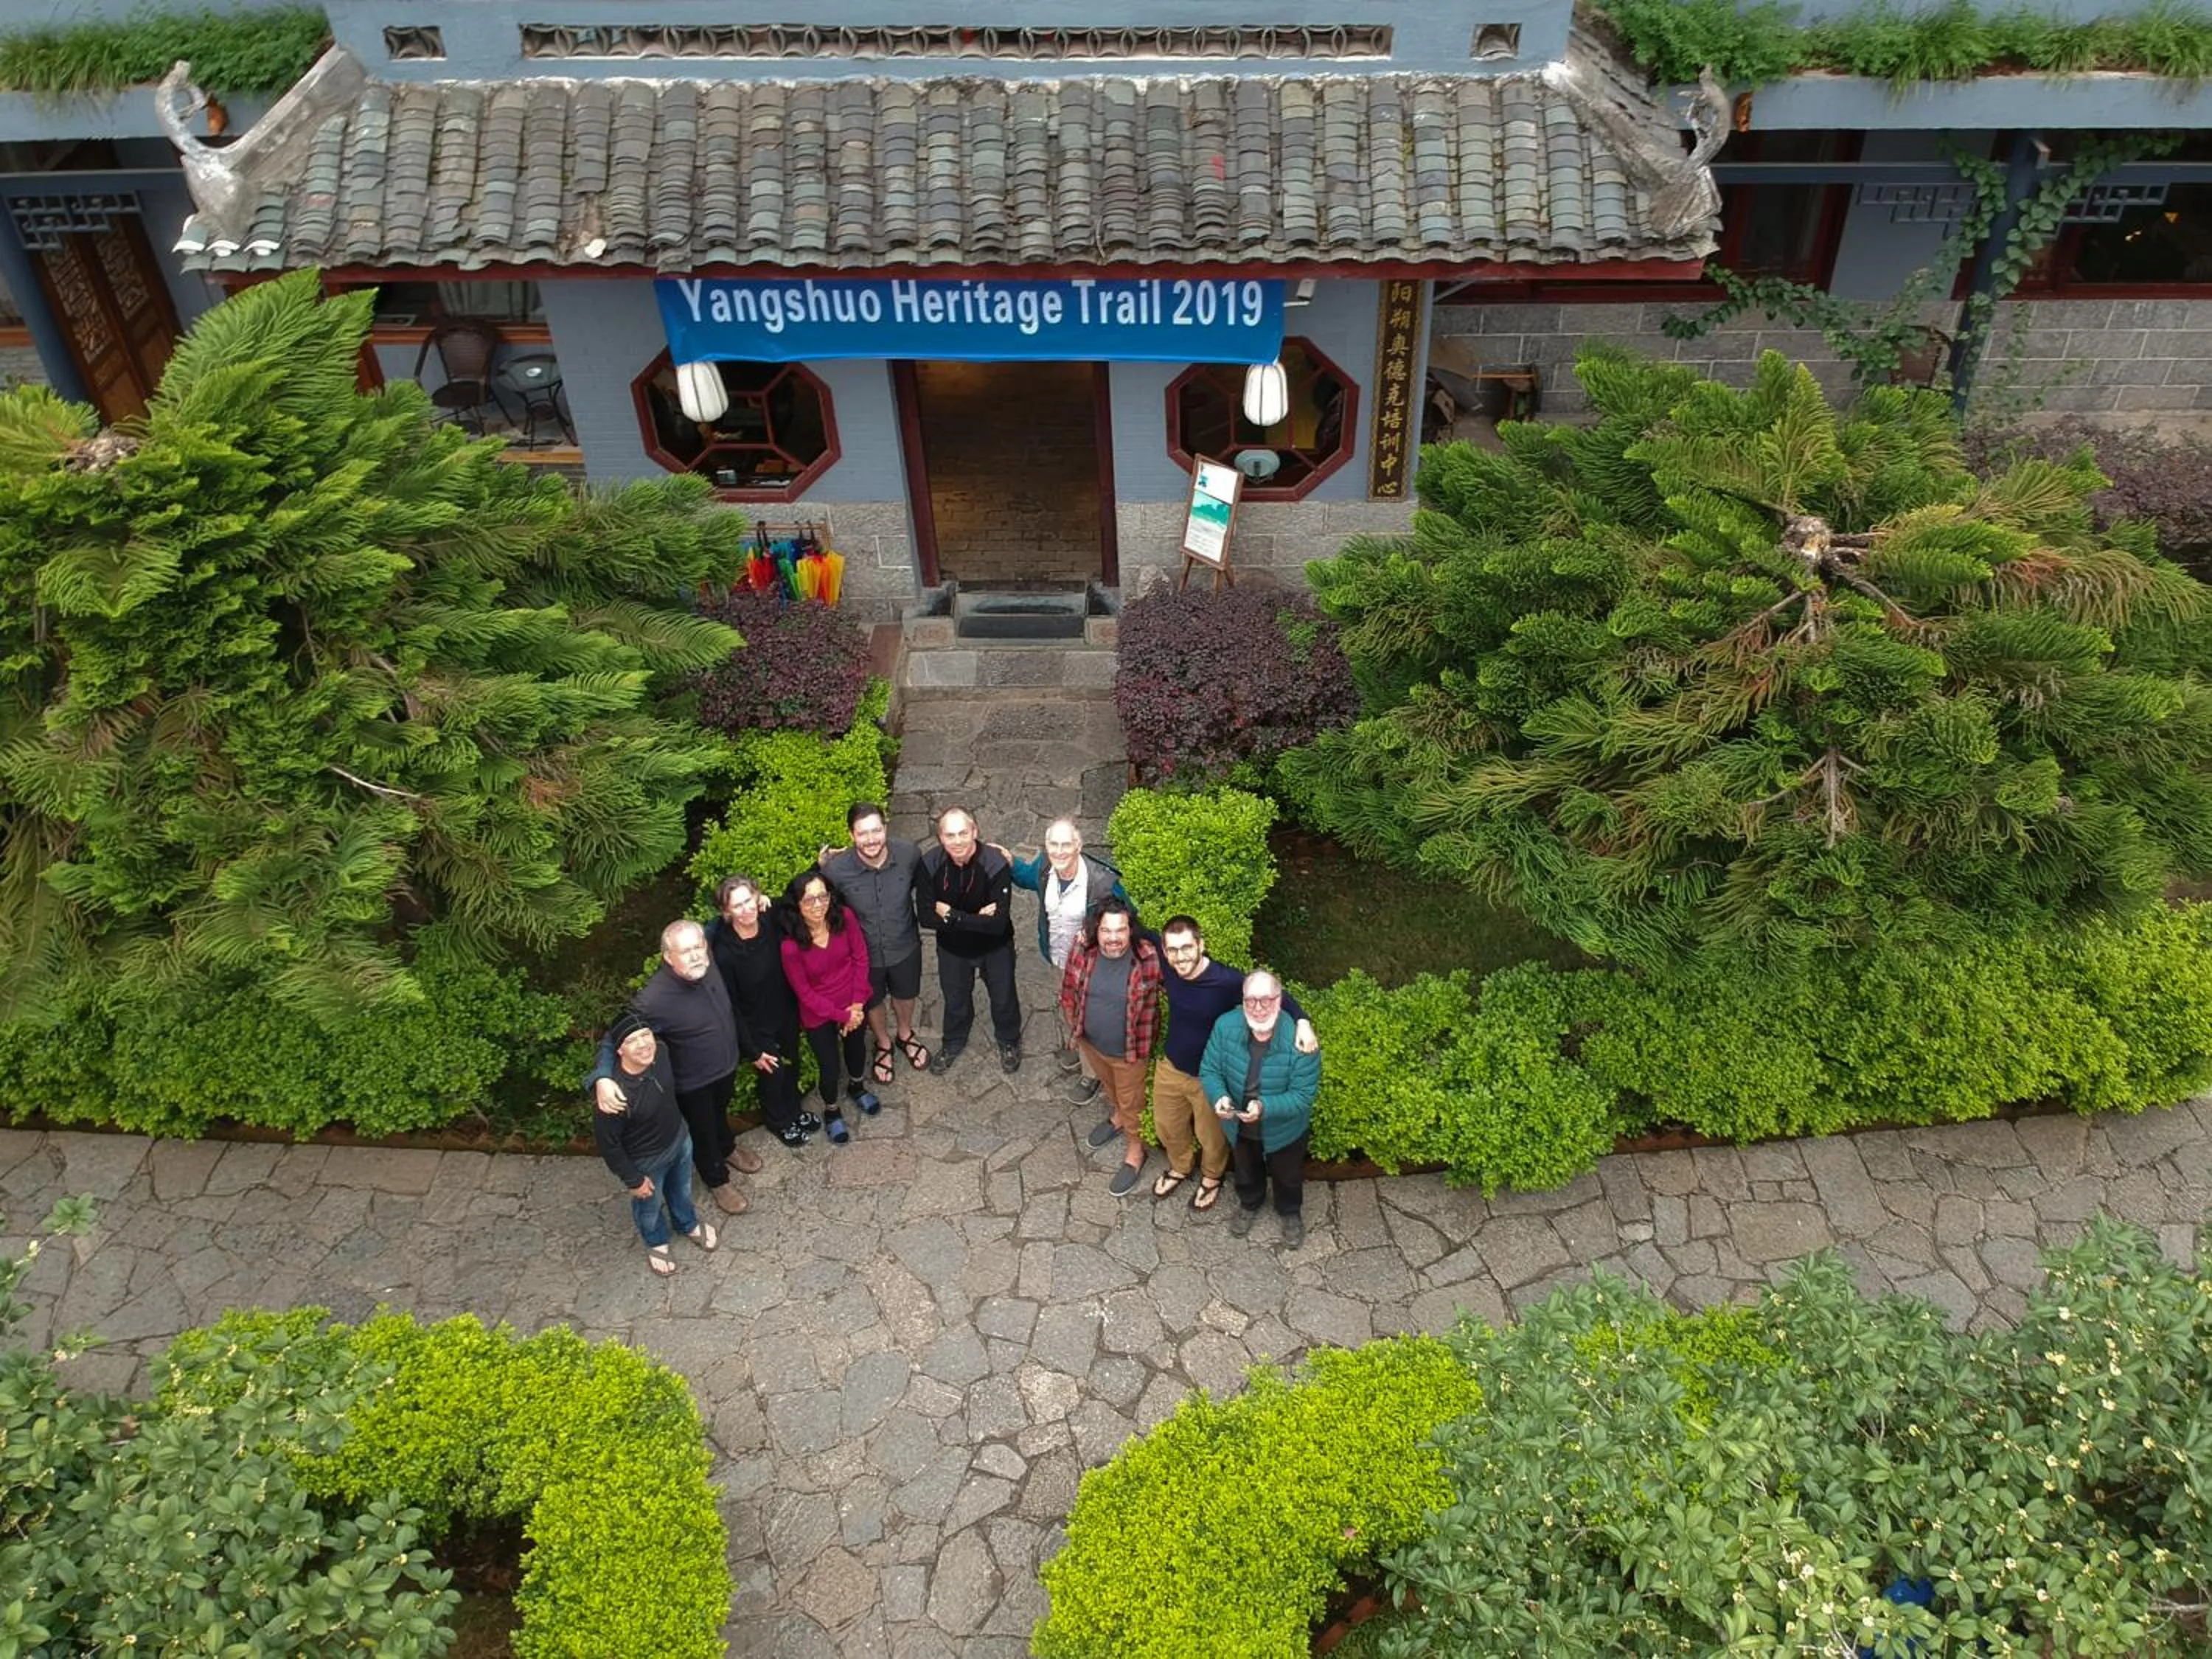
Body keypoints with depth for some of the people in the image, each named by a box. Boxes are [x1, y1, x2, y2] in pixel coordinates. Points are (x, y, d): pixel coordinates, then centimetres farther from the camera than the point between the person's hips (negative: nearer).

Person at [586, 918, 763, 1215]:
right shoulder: (654, 999, -40)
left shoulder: (707, 964, -22)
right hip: (692, 1082, -5)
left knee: (720, 1112, 35)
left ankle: (727, 1148, 65)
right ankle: (717, 1180, 51)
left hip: (726, 1065, 5)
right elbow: (617, 1037, -32)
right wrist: (602, 1077, -48)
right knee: (703, 1131, 22)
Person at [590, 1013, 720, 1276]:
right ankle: (656, 1242, 59)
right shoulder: (615, 1094, -42)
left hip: (680, 1138, 5)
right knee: (650, 1206, 27)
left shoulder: (660, 1052, -24)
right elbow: (607, 1142, -27)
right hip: (646, 1161, -5)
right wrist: (633, 1180, -14)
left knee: (681, 1190, 33)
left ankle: (688, 1224, 65)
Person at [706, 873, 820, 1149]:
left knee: (791, 1066, 28)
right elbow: (730, 1006, -21)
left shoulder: (770, 921, -21)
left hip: (787, 1013, 5)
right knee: (772, 1075, 21)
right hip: (757, 1027, -4)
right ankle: (779, 1123, 53)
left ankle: (794, 1112, 59)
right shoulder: (724, 952, -34)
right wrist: (752, 1051, -13)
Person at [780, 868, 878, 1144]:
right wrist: (842, 1015, -16)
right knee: (830, 1067, 13)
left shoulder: (845, 918, -23)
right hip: (819, 1015, -3)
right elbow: (805, 993, -19)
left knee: (856, 1048, 28)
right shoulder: (791, 946, -31)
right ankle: (832, 1110, 45)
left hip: (854, 1003, 3)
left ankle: (856, 1087, 60)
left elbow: (860, 958, -9)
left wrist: (857, 1004, -11)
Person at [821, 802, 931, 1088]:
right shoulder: (837, 869, -32)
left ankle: (906, 1034, 62)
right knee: (873, 1002, 26)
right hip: (864, 953, -1)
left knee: (905, 994, 30)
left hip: (905, 946, 2)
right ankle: (883, 1045, 58)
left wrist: (923, 917, 5)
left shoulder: (909, 854, -25)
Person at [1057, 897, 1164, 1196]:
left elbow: (1155, 1002, -13)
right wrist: (1075, 1025, 7)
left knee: (1132, 1102, 20)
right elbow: (1069, 991, -3)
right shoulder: (1082, 951, -21)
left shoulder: (1148, 958, -30)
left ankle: (1135, 1151, 46)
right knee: (1108, 1086, 33)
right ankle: (1118, 1117, 63)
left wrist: (1147, 1042, -5)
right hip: (1092, 1043, 4)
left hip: (1129, 1050, -4)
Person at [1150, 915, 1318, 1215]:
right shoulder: (1168, 968, -21)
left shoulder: (1228, 981, -34)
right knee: (1167, 1126, 29)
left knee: (1212, 1137, 24)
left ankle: (1211, 1178, 56)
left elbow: (1277, 995, -23)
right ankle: (1180, 1167, 60)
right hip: (1170, 1067, 4)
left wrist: (1302, 1021, -39)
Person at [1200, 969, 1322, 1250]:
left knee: (1287, 1176, 28)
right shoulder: (1226, 1026, -25)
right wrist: (1219, 1096, -33)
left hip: (1284, 1130, -2)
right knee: (1246, 1170, 33)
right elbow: (1209, 1070, -13)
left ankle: (1291, 1213, 60)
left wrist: (1265, 1108, -42)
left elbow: (1303, 1096, -28)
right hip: (1239, 1126, 3)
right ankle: (1249, 1204, 64)